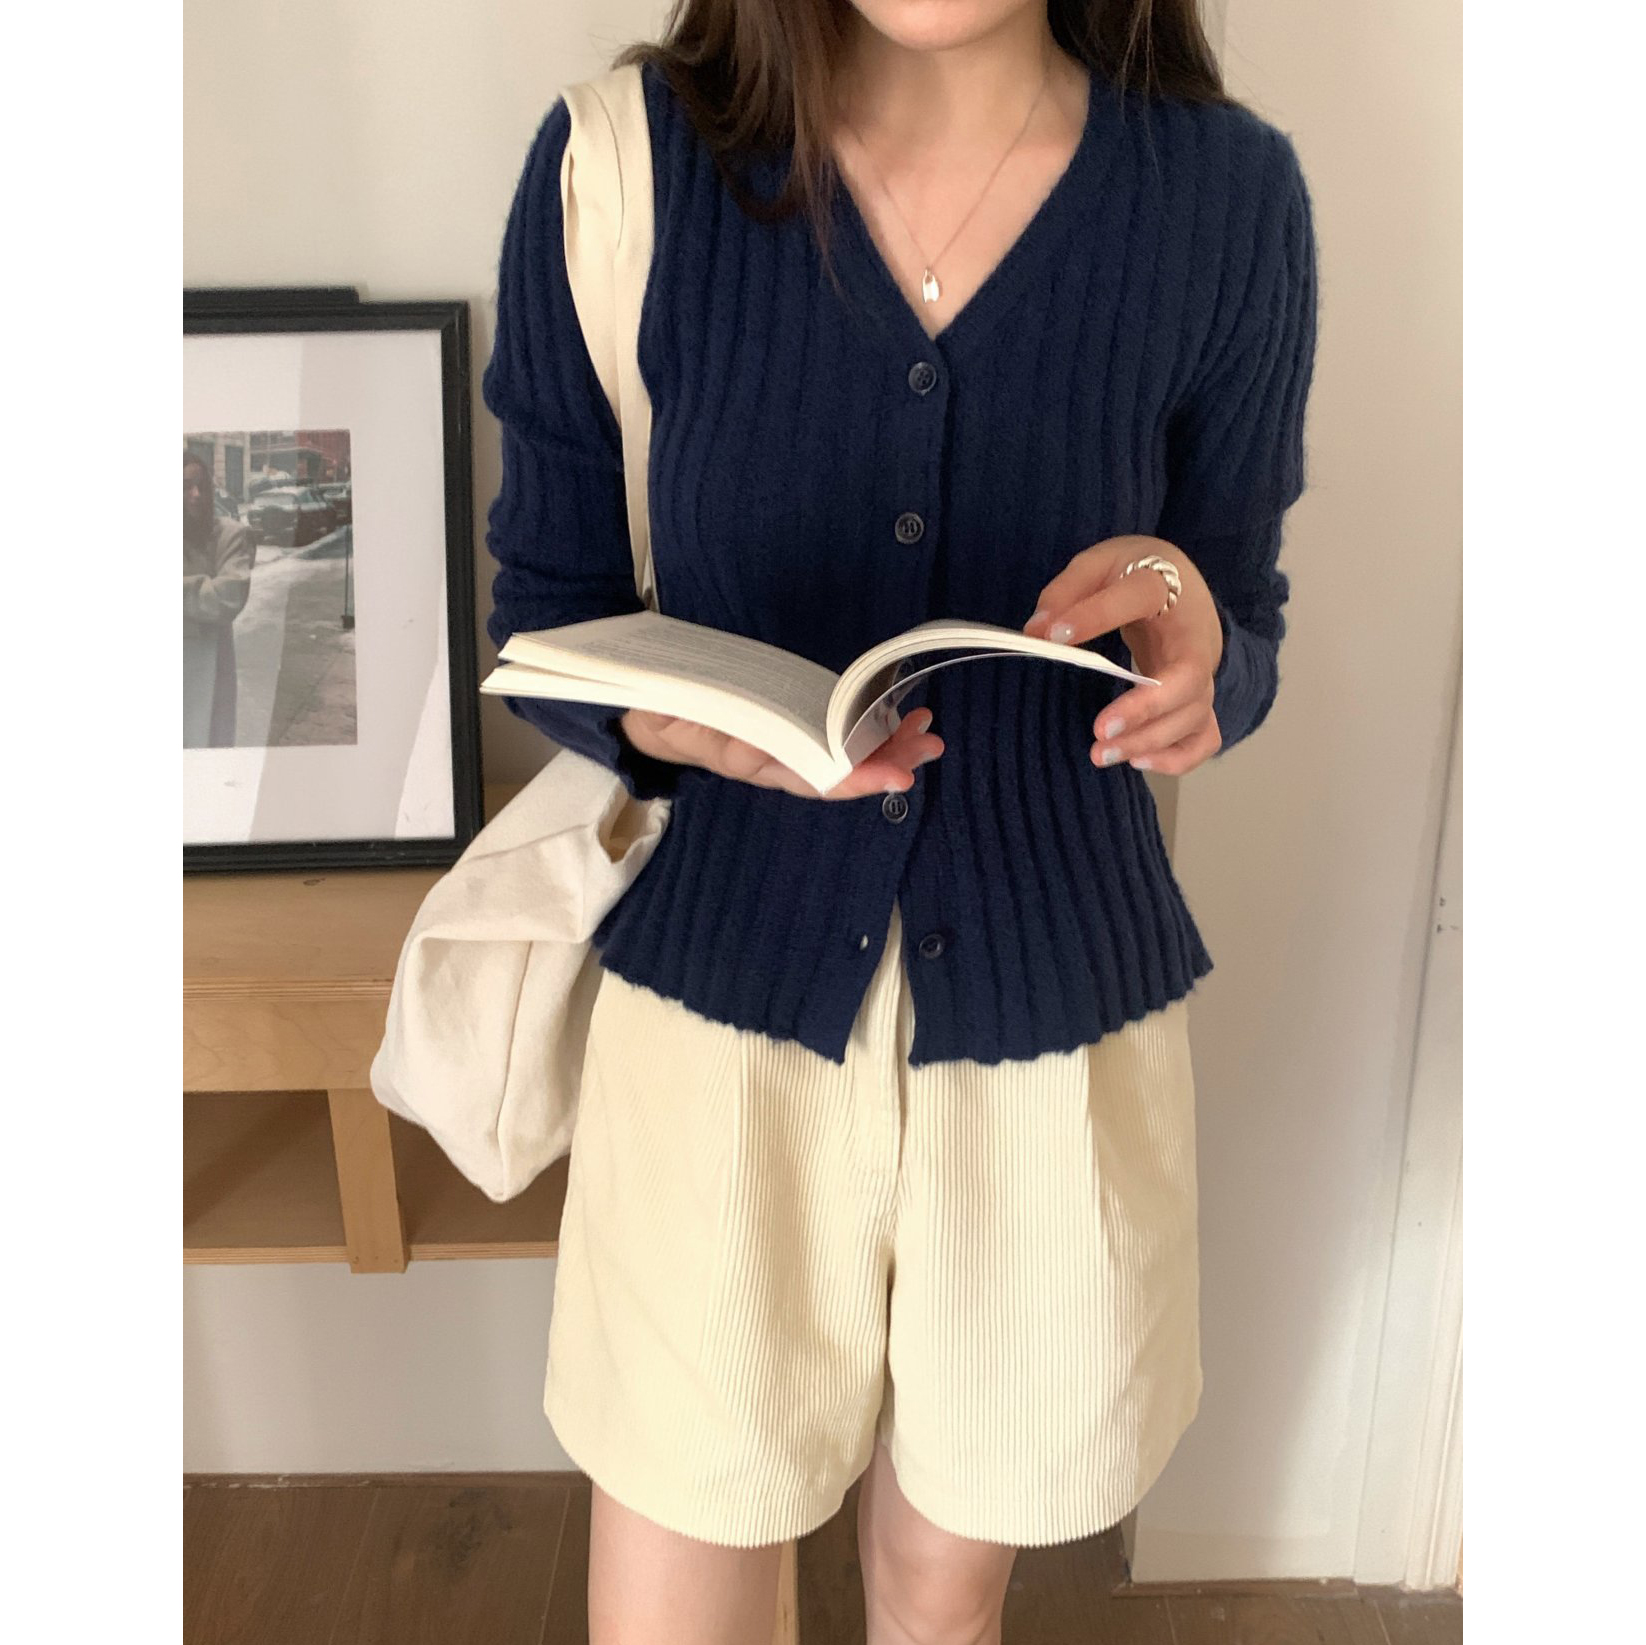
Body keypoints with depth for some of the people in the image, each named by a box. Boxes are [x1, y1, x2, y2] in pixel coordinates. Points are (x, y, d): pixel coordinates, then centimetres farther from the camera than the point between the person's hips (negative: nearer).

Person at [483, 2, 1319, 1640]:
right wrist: (683, 718, -23)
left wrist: (1190, 646, -21)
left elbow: (1244, 635, 3)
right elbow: (541, 615, 0)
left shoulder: (1227, 194, -7)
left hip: (1056, 1018, 1)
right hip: (719, 1000, 0)